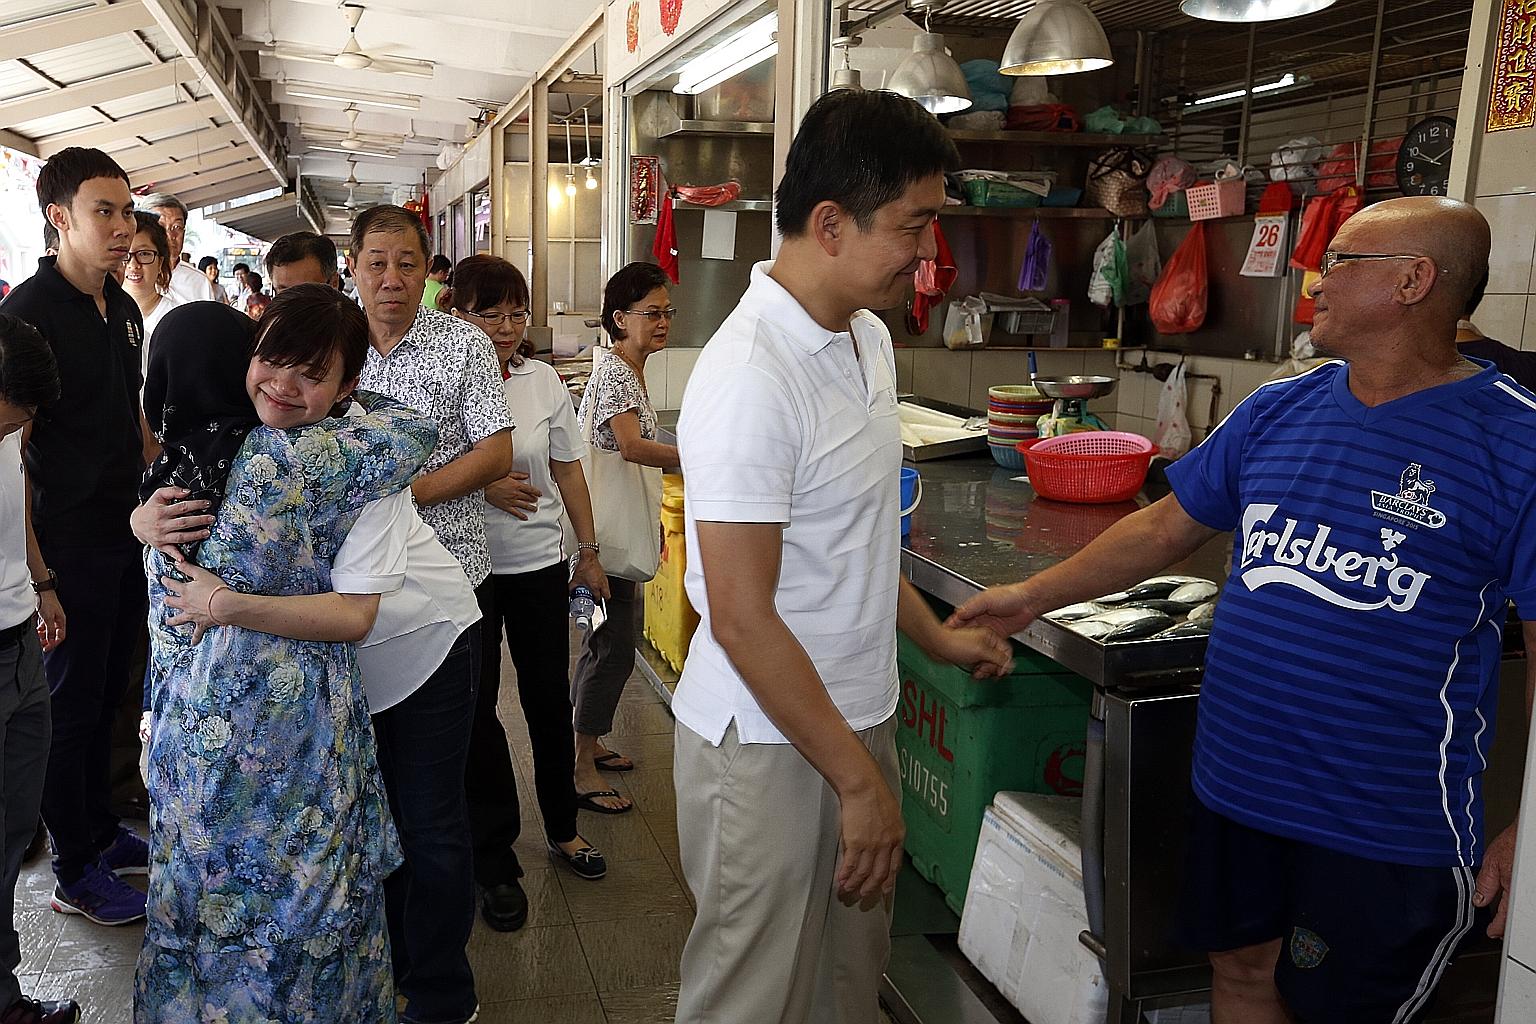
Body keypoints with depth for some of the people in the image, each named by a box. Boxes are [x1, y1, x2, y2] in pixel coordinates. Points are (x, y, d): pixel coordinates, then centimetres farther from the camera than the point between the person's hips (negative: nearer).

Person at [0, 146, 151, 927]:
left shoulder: (123, 308, 8)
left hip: (128, 535, 7)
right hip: (68, 545, -7)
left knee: (107, 694, 19)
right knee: (70, 705, 6)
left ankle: (102, 829, 36)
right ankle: (74, 872, 22)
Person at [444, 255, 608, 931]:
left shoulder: (544, 380, 1)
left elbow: (569, 472, 7)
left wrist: (589, 552, 7)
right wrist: (482, 485, -19)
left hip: (540, 560, 3)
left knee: (549, 697, 12)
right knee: (475, 707, 5)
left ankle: (562, 828, 33)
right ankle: (495, 859, 20)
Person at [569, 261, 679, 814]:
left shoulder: (630, 371, 16)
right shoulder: (613, 374, -16)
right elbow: (632, 446, -30)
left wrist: (651, 523, 22)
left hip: (620, 527, 10)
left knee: (603, 642, 18)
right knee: (613, 648, -6)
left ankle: (588, 742, 31)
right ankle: (581, 769, 4)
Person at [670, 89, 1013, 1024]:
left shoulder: (871, 337, 5)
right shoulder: (750, 376, -24)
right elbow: (742, 621, -23)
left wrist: (938, 638, 18)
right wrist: (859, 782, -17)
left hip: (857, 715, 8)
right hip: (770, 743, -8)